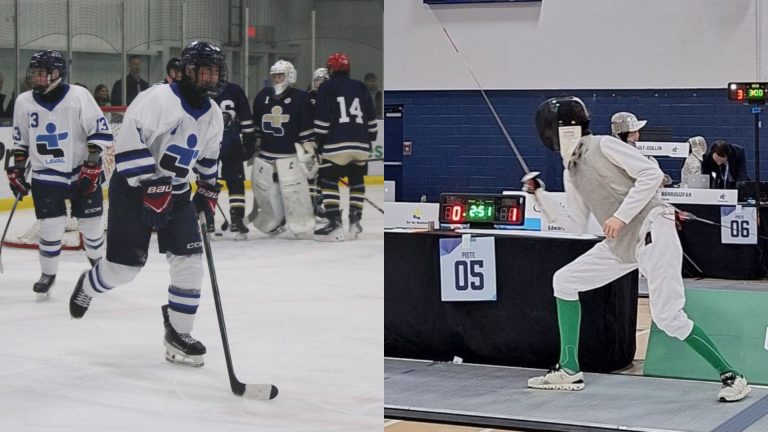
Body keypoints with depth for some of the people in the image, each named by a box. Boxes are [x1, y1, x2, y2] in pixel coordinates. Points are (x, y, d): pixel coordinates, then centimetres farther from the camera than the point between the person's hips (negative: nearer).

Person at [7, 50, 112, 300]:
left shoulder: (78, 96, -14)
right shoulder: (24, 102, -2)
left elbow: (101, 132, -12)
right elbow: (20, 141, 11)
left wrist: (92, 166, -16)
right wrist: (16, 170, 8)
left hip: (82, 173, -2)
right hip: (46, 176, 2)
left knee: (91, 224, 6)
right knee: (51, 227, -6)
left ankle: (97, 263, 33)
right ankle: (48, 275, 14)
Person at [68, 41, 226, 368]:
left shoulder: (212, 114, 6)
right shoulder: (158, 99, -20)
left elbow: (208, 156, 23)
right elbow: (129, 144, -25)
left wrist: (208, 191, 16)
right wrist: (150, 188, -27)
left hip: (176, 192, 7)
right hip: (133, 187, -6)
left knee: (189, 260, -7)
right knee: (124, 265, -3)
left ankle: (178, 334, 4)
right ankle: (87, 287, 32)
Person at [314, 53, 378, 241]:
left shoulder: (327, 87, 1)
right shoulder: (361, 88, 15)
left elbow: (322, 120, -5)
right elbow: (371, 119, 16)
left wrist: (319, 142, 1)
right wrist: (370, 139, 26)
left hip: (337, 144, -5)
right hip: (361, 145, 5)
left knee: (328, 181, 1)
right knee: (357, 181, 20)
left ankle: (335, 224, -10)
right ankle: (355, 222, 19)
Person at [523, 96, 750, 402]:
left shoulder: (604, 145, -8)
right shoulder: (571, 171, 15)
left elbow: (651, 173, -16)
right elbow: (576, 225, 17)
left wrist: (621, 215, -20)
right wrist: (539, 196, 11)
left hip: (653, 231, -9)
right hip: (621, 243, 9)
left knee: (668, 319, -16)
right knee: (564, 282, 8)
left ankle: (731, 376, -1)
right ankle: (569, 370, 14)